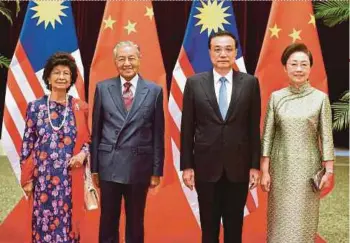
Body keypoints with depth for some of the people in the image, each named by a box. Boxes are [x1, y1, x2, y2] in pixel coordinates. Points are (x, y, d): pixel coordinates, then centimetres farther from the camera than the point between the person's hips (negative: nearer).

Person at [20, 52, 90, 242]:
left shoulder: (80, 108, 4)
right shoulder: (36, 107, 0)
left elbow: (87, 139, 13)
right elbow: (27, 144, 2)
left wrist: (83, 153, -8)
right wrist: (27, 178, 0)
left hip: (70, 178, 1)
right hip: (43, 177, -1)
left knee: (68, 223, 6)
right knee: (44, 224, 3)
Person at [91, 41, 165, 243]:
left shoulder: (154, 90, 0)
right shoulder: (103, 88, 2)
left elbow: (158, 133, 1)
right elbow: (96, 130, 5)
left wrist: (157, 170, 0)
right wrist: (94, 166, 3)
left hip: (139, 166, 0)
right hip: (109, 165, 1)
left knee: (136, 222, 12)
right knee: (108, 222, 10)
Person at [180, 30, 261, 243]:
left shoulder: (250, 83, 0)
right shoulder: (194, 83, 0)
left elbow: (254, 128, 2)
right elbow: (187, 128, 1)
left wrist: (255, 165, 0)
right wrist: (187, 165, -1)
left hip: (238, 166, 0)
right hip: (206, 166, 0)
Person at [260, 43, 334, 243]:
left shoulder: (320, 98, -2)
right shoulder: (276, 97, 1)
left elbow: (326, 137, -1)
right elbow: (267, 135, 1)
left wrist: (329, 171, -5)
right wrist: (264, 170, -2)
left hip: (308, 167, -1)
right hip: (281, 167, 1)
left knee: (304, 221, 5)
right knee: (281, 221, 6)